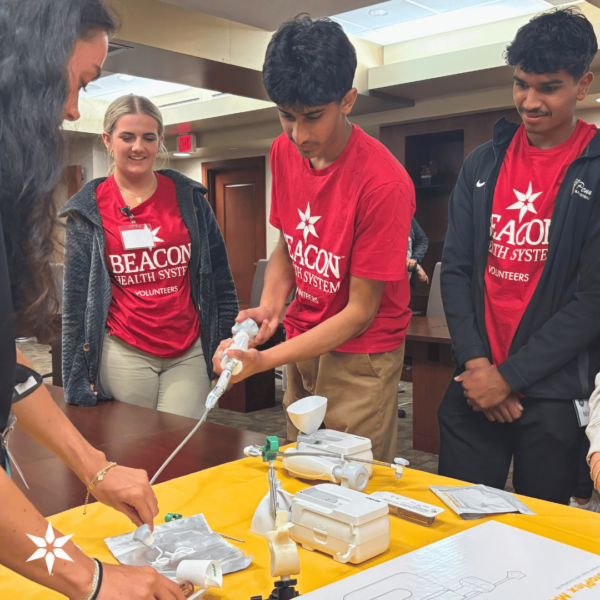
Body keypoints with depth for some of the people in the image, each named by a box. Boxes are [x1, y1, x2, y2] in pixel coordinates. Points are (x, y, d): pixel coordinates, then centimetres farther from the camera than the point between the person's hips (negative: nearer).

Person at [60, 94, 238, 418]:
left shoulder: (188, 197, 6)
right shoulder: (87, 210, 2)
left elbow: (218, 276, 8)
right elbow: (75, 295, 3)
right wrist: (78, 377, 0)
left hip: (190, 352, 1)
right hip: (125, 352, -1)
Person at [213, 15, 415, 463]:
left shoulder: (383, 183, -24)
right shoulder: (284, 152, -2)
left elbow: (361, 310, -19)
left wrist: (264, 361, -25)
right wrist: (271, 305, -10)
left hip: (361, 353, -6)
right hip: (303, 341, 6)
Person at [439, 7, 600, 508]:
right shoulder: (484, 164, 7)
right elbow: (455, 269, 5)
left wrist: (509, 377, -11)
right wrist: (474, 362, -7)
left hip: (555, 393, -3)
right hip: (475, 386, 3)